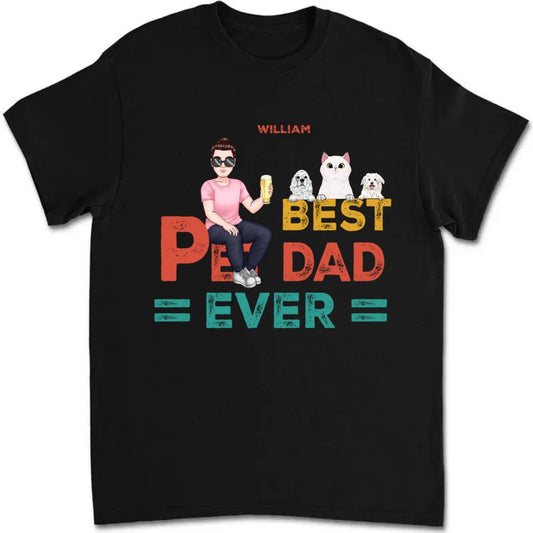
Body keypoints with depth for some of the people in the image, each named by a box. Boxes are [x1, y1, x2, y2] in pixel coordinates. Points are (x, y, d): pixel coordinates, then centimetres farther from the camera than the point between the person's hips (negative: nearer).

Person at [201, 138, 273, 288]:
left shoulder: (238, 184, 8)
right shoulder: (208, 186, -7)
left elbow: (252, 207, 7)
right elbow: (209, 213, -18)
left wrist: (263, 197, -11)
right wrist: (225, 224, -34)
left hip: (236, 224, 5)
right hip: (215, 228, -5)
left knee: (266, 233, -16)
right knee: (234, 236, -39)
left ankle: (250, 269, -6)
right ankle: (238, 273, -18)